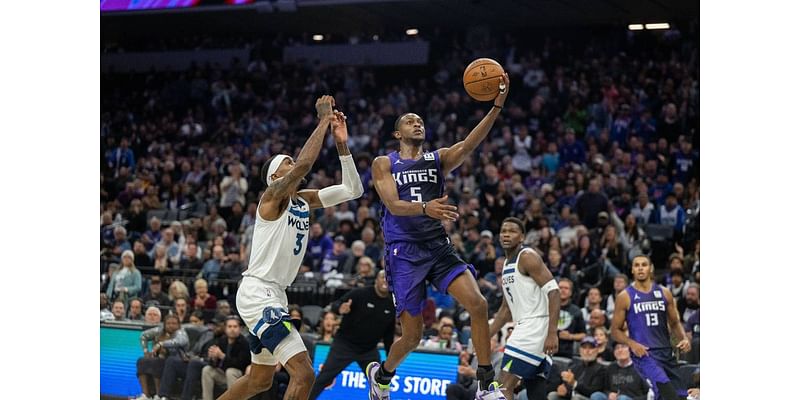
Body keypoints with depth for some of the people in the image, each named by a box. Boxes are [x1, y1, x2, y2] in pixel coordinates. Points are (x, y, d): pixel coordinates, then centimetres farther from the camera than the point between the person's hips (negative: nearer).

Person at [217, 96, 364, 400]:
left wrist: (342, 144, 0)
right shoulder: (273, 195, -11)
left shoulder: (304, 201, 12)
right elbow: (305, 164, -28)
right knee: (303, 373, -19)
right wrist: (323, 120, -20)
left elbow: (353, 190, 9)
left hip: (274, 295, 10)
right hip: (257, 293, -10)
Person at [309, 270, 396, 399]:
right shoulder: (360, 294, -12)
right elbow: (335, 304, -19)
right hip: (345, 345, -4)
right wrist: (340, 308, -43)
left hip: (369, 350, 4)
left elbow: (388, 334, 12)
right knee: (324, 378, -7)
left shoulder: (391, 305, 2)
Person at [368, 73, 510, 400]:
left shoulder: (439, 159, 11)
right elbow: (393, 205, -11)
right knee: (412, 336, -2)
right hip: (404, 252, -3)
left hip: (439, 247, 3)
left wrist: (497, 106, -26)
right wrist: (425, 208, -33)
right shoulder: (384, 164, 4)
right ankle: (381, 373, 31)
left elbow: (469, 144, -9)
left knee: (477, 304, -20)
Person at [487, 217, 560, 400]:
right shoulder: (507, 265, 20)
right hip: (526, 328, 10)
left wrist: (552, 333, -26)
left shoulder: (527, 257, -9)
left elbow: (553, 291, -18)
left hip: (535, 327, -10)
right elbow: (507, 308, 27)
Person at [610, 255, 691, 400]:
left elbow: (675, 323, 18)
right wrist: (631, 343, -15)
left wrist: (684, 338, -2)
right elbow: (615, 331, 3)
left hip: (666, 352, 5)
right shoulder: (625, 297, 0)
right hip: (644, 353, -5)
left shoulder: (664, 293, 9)